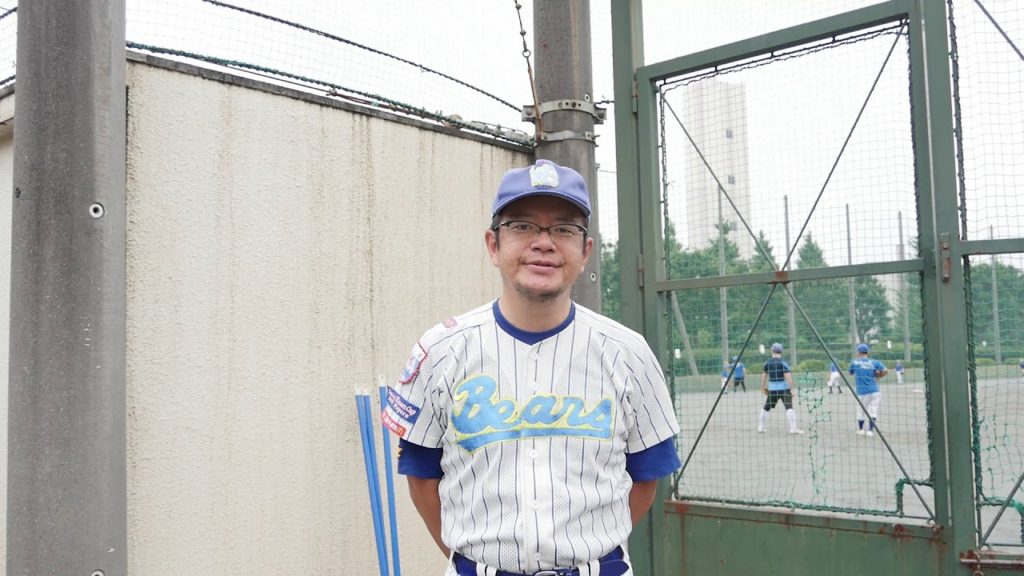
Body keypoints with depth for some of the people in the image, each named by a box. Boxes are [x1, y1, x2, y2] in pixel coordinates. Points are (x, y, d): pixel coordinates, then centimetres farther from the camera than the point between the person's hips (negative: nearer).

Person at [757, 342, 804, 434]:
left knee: (766, 408, 15)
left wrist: (763, 387, 28)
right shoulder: (783, 362, -8)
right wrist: (791, 389, -14)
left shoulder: (767, 363, 7)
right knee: (789, 408, -9)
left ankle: (760, 427, 19)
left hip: (772, 389, 4)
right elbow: (788, 376, -16)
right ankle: (793, 428, -19)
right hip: (784, 388, -4)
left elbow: (764, 375, 16)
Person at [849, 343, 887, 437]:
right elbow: (885, 371, -7)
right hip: (875, 391, 1)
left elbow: (851, 372, 19)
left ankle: (860, 429, 26)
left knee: (860, 411, 14)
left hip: (862, 392, -1)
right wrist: (877, 376, 12)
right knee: (873, 411, 5)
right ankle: (870, 430, -4)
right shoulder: (874, 362, 3)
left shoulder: (855, 362, 1)